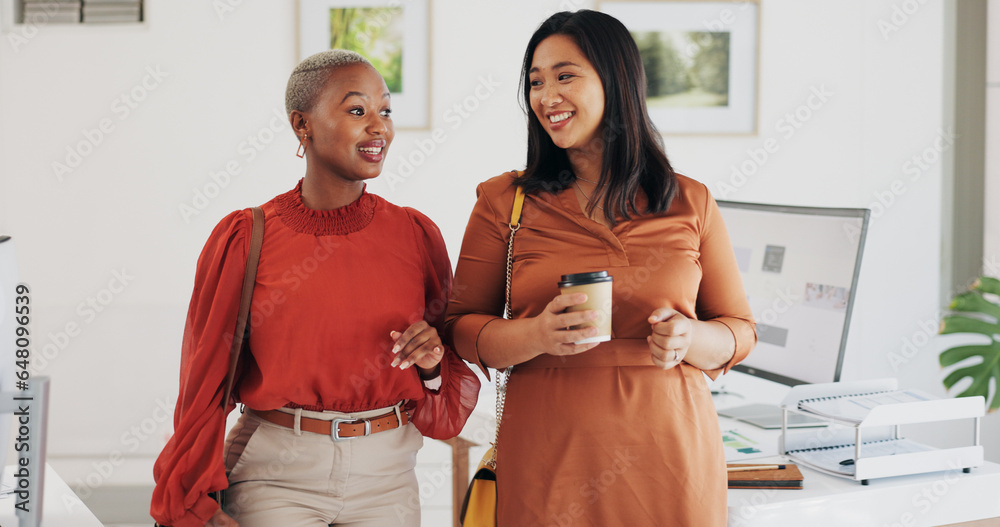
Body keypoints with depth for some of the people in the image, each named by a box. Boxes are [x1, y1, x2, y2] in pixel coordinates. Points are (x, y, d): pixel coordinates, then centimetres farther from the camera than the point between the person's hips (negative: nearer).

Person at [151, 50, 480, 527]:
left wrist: (433, 363, -13)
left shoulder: (415, 235, 1)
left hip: (385, 480, 3)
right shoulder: (244, 240, -6)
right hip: (274, 479, -2)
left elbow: (451, 392, 9)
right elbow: (205, 380, 0)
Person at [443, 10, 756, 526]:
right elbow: (461, 328, 2)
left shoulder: (690, 204, 5)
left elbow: (740, 331, 10)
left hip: (670, 454, 1)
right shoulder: (505, 202, 3)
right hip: (546, 459, -1)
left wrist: (690, 339, -11)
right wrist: (535, 335, -17)